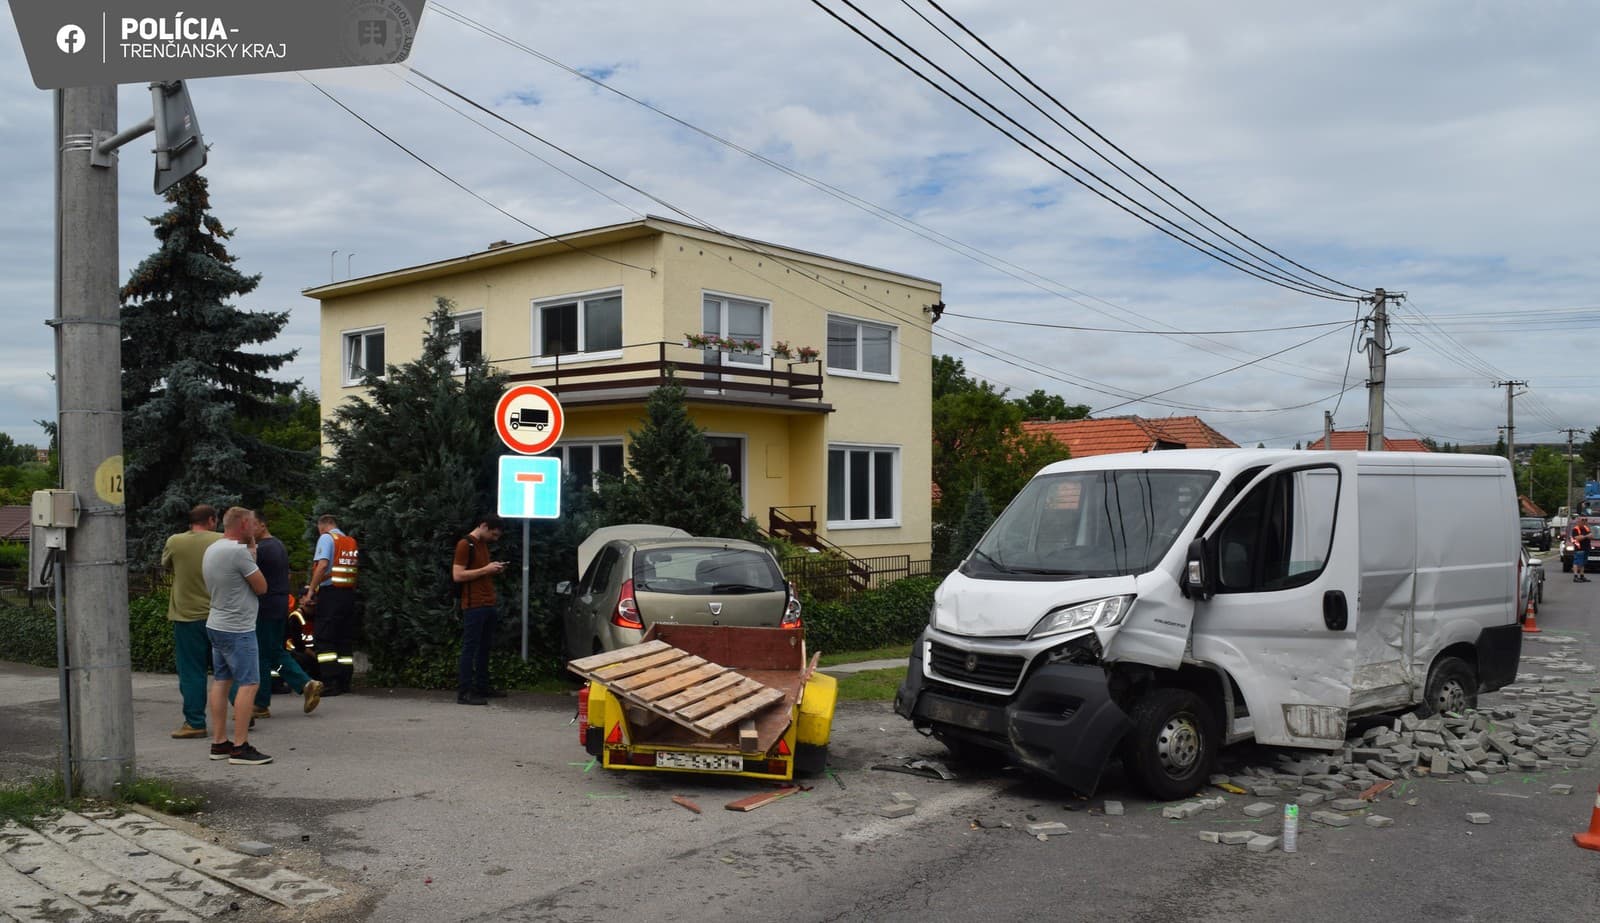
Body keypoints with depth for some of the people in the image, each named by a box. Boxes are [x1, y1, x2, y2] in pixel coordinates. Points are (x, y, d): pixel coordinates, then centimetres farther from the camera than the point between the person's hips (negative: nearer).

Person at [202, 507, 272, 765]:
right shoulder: (239, 551, -18)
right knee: (248, 684, -8)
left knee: (221, 681, 12)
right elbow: (261, 587, -9)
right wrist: (252, 555, 1)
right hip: (238, 629, -10)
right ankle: (240, 747, -9)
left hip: (216, 625, 10)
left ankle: (219, 742, 16)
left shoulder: (211, 549, 11)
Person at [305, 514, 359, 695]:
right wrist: (352, 589, 16)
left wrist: (311, 590, -11)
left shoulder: (326, 538, -3)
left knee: (325, 640, -5)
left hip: (330, 593, -6)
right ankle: (344, 683, 11)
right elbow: (356, 569, 12)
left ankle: (330, 683, -12)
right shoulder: (352, 542, 16)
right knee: (346, 639, 10)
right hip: (349, 592, 7)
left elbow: (322, 565, -16)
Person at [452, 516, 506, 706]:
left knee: (484, 647, 12)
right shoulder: (465, 544, -10)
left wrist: (494, 570, 7)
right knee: (470, 648, -8)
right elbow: (458, 575, -17)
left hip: (488, 605, 9)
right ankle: (464, 692, -7)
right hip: (473, 607, -9)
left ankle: (482, 686, 19)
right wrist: (485, 569, -17)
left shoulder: (483, 545, 18)